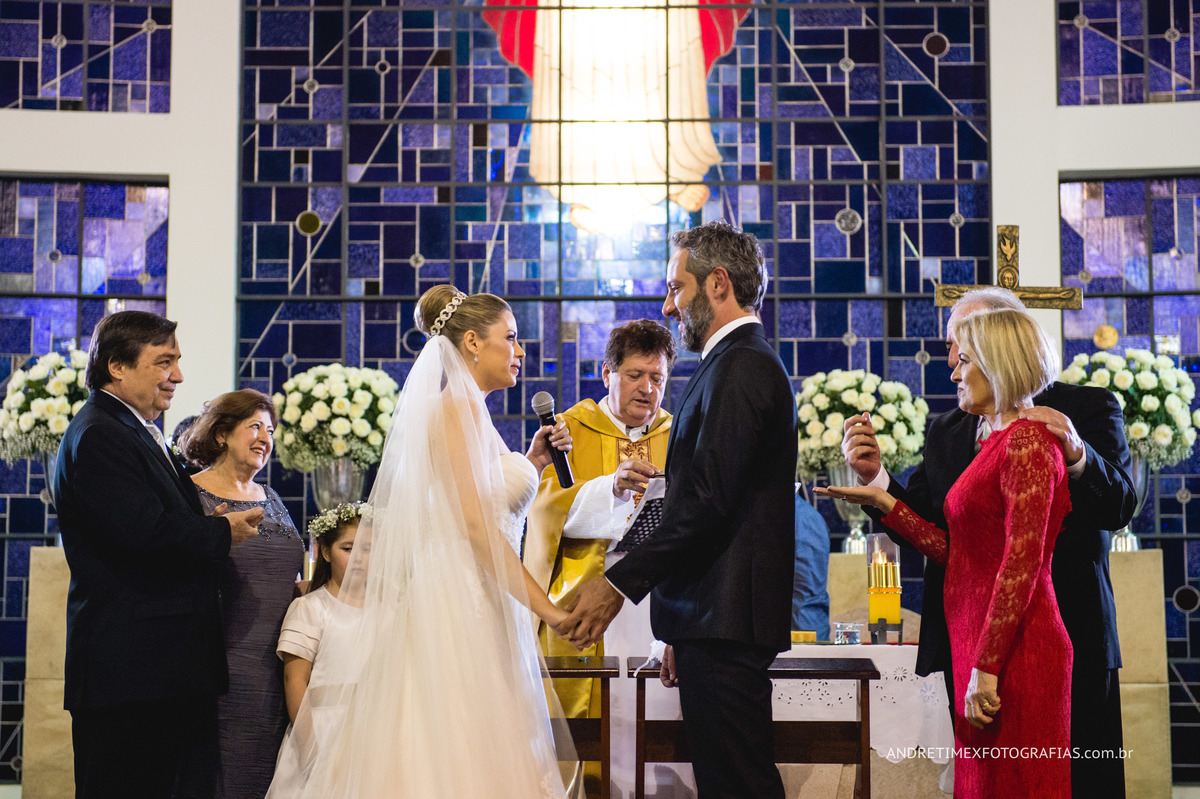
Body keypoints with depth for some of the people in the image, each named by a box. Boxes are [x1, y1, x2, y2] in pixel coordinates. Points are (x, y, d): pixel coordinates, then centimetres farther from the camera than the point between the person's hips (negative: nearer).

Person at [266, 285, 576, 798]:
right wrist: (548, 609, -19)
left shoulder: (470, 414, 20)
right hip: (459, 606, -9)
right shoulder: (458, 408, -9)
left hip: (480, 609, 9)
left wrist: (532, 462, 14)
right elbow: (476, 526, -18)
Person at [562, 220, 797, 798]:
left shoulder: (741, 367, -11)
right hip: (713, 621, 10)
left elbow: (707, 501, -20)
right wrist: (682, 635, 22)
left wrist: (620, 583, -18)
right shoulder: (741, 362, 21)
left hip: (725, 621, -10)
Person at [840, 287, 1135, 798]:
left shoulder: (1088, 410, 3)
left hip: (1068, 642, -3)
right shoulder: (944, 432, 15)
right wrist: (874, 478, -12)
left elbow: (1119, 507, -10)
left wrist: (1076, 456, -29)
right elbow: (920, 525, 5)